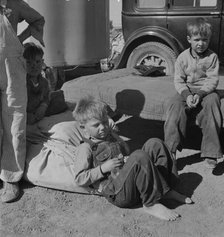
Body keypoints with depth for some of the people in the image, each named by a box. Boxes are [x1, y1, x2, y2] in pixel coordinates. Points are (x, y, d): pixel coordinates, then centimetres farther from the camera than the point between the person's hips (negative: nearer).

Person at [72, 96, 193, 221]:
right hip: (117, 192, -8)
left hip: (134, 183, 8)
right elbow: (80, 179, -8)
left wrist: (128, 159, 9)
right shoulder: (85, 148, -2)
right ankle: (151, 204, -22)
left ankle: (164, 190, -6)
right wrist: (103, 168, -16)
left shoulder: (111, 135, 21)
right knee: (140, 156, -33)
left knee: (154, 143, -4)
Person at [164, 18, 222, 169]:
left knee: (212, 101, -32)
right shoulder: (183, 57, 3)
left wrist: (200, 94, -24)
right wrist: (187, 95, -21)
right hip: (186, 91, 1)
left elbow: (213, 80, -7)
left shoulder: (212, 57, 0)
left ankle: (210, 153, -28)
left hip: (206, 91, -1)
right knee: (176, 105, -28)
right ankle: (170, 150, -26)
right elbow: (178, 80, -2)